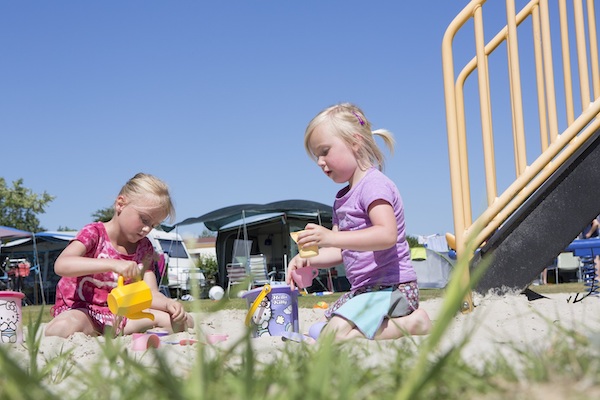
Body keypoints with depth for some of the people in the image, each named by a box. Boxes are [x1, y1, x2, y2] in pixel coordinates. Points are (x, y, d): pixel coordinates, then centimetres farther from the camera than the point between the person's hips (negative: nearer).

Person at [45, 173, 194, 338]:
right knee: (64, 328, -42)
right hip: (80, 309, -6)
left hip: (118, 314, 6)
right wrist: (113, 264, -42)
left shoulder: (144, 248, 6)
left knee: (185, 322, -12)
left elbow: (151, 293, 1)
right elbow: (61, 265, -30)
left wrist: (169, 304, -25)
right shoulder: (94, 233, -10)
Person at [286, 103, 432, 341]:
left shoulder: (373, 184, -14)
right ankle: (402, 315, 12)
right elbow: (342, 252, 14)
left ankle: (411, 323, -10)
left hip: (391, 286, -11)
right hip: (365, 288, 11)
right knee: (318, 331, 21)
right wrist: (308, 259, -6)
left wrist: (331, 237, -38)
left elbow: (387, 235, -31)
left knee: (334, 335, -27)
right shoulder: (342, 198, 16)